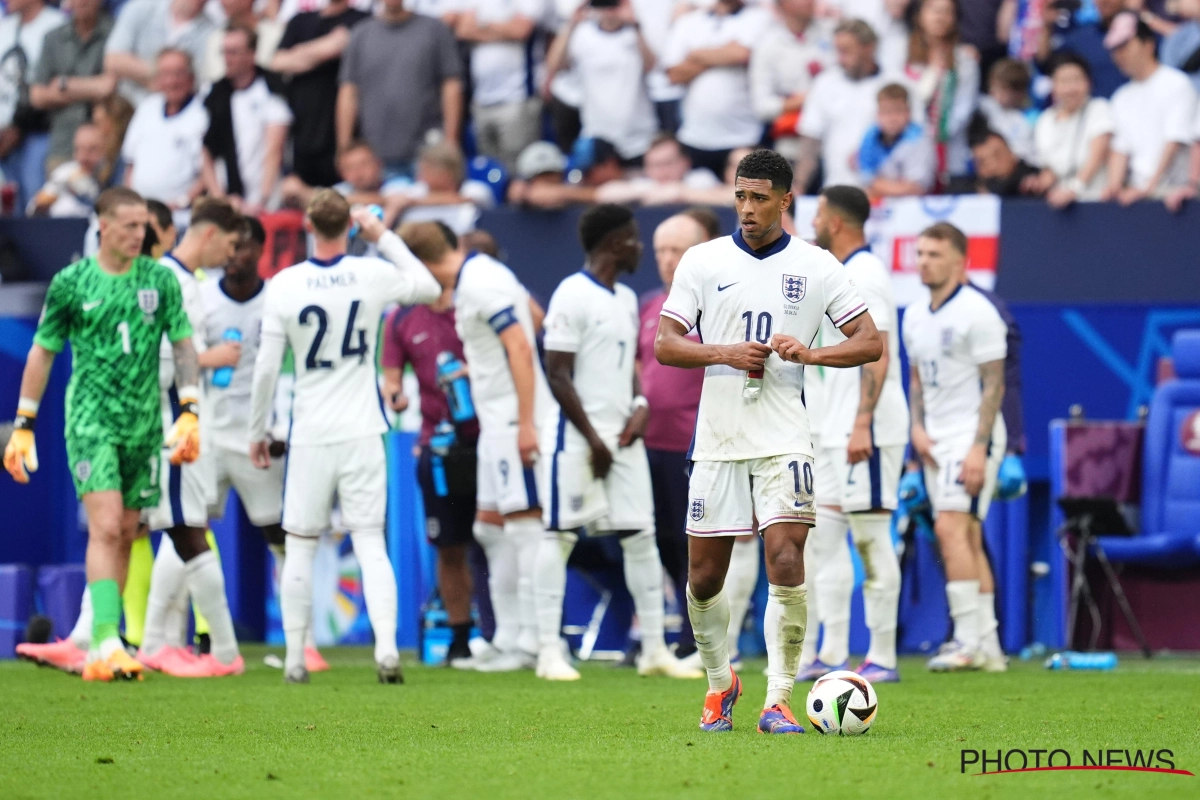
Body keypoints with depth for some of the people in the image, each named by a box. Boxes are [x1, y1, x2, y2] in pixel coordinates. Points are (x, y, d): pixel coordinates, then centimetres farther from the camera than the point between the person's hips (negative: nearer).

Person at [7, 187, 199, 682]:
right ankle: (106, 645, -22)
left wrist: (189, 414, -2)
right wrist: (23, 427, 5)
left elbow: (183, 346, 9)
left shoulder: (160, 280, 5)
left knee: (124, 536, 6)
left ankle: (91, 643, 16)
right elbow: (42, 353, 6)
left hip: (143, 425, 4)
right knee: (106, 528, -17)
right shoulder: (71, 284, -1)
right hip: (91, 420, -4)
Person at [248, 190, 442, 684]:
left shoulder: (284, 286, -6)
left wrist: (257, 432, 8)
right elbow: (430, 289, 17)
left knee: (300, 546, 8)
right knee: (371, 544, 1)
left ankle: (295, 658, 10)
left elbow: (266, 369, -4)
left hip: (309, 438, -1)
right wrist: (383, 238, 19)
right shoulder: (373, 275, -4)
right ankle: (386, 647, -13)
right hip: (362, 435, 1)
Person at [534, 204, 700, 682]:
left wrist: (640, 405, 3)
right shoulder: (572, 297, -12)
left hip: (622, 435, 8)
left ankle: (654, 649, 11)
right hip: (577, 435, -8)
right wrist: (593, 439, -14)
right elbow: (558, 374, -14)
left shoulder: (626, 299, 15)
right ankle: (549, 650, -2)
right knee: (560, 534, -4)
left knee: (641, 536, 7)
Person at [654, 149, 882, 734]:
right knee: (703, 576, 5)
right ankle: (720, 683, 28)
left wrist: (809, 353, -14)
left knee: (786, 561, -16)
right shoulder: (702, 261, 4)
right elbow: (664, 344, 3)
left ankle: (777, 702, -11)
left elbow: (870, 343, 3)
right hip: (717, 438, 2)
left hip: (783, 440, -2)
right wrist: (724, 353, -14)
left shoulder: (816, 267, 3)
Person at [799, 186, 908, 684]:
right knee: (822, 535, 9)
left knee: (871, 539, -7)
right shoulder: (841, 275, 17)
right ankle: (830, 655, 10)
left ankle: (883, 658, -4)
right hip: (833, 431, 10)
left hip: (865, 432, -10)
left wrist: (862, 425, -26)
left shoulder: (864, 275, -13)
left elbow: (877, 355, -21)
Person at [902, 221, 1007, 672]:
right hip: (936, 440, 8)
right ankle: (988, 645, 9)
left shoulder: (977, 313, -11)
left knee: (951, 528, -18)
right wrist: (917, 429, 4)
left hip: (972, 434, -8)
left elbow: (994, 384, -14)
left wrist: (978, 448, -20)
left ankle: (967, 640, -18)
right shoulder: (914, 316, 13)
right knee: (966, 538, 7)